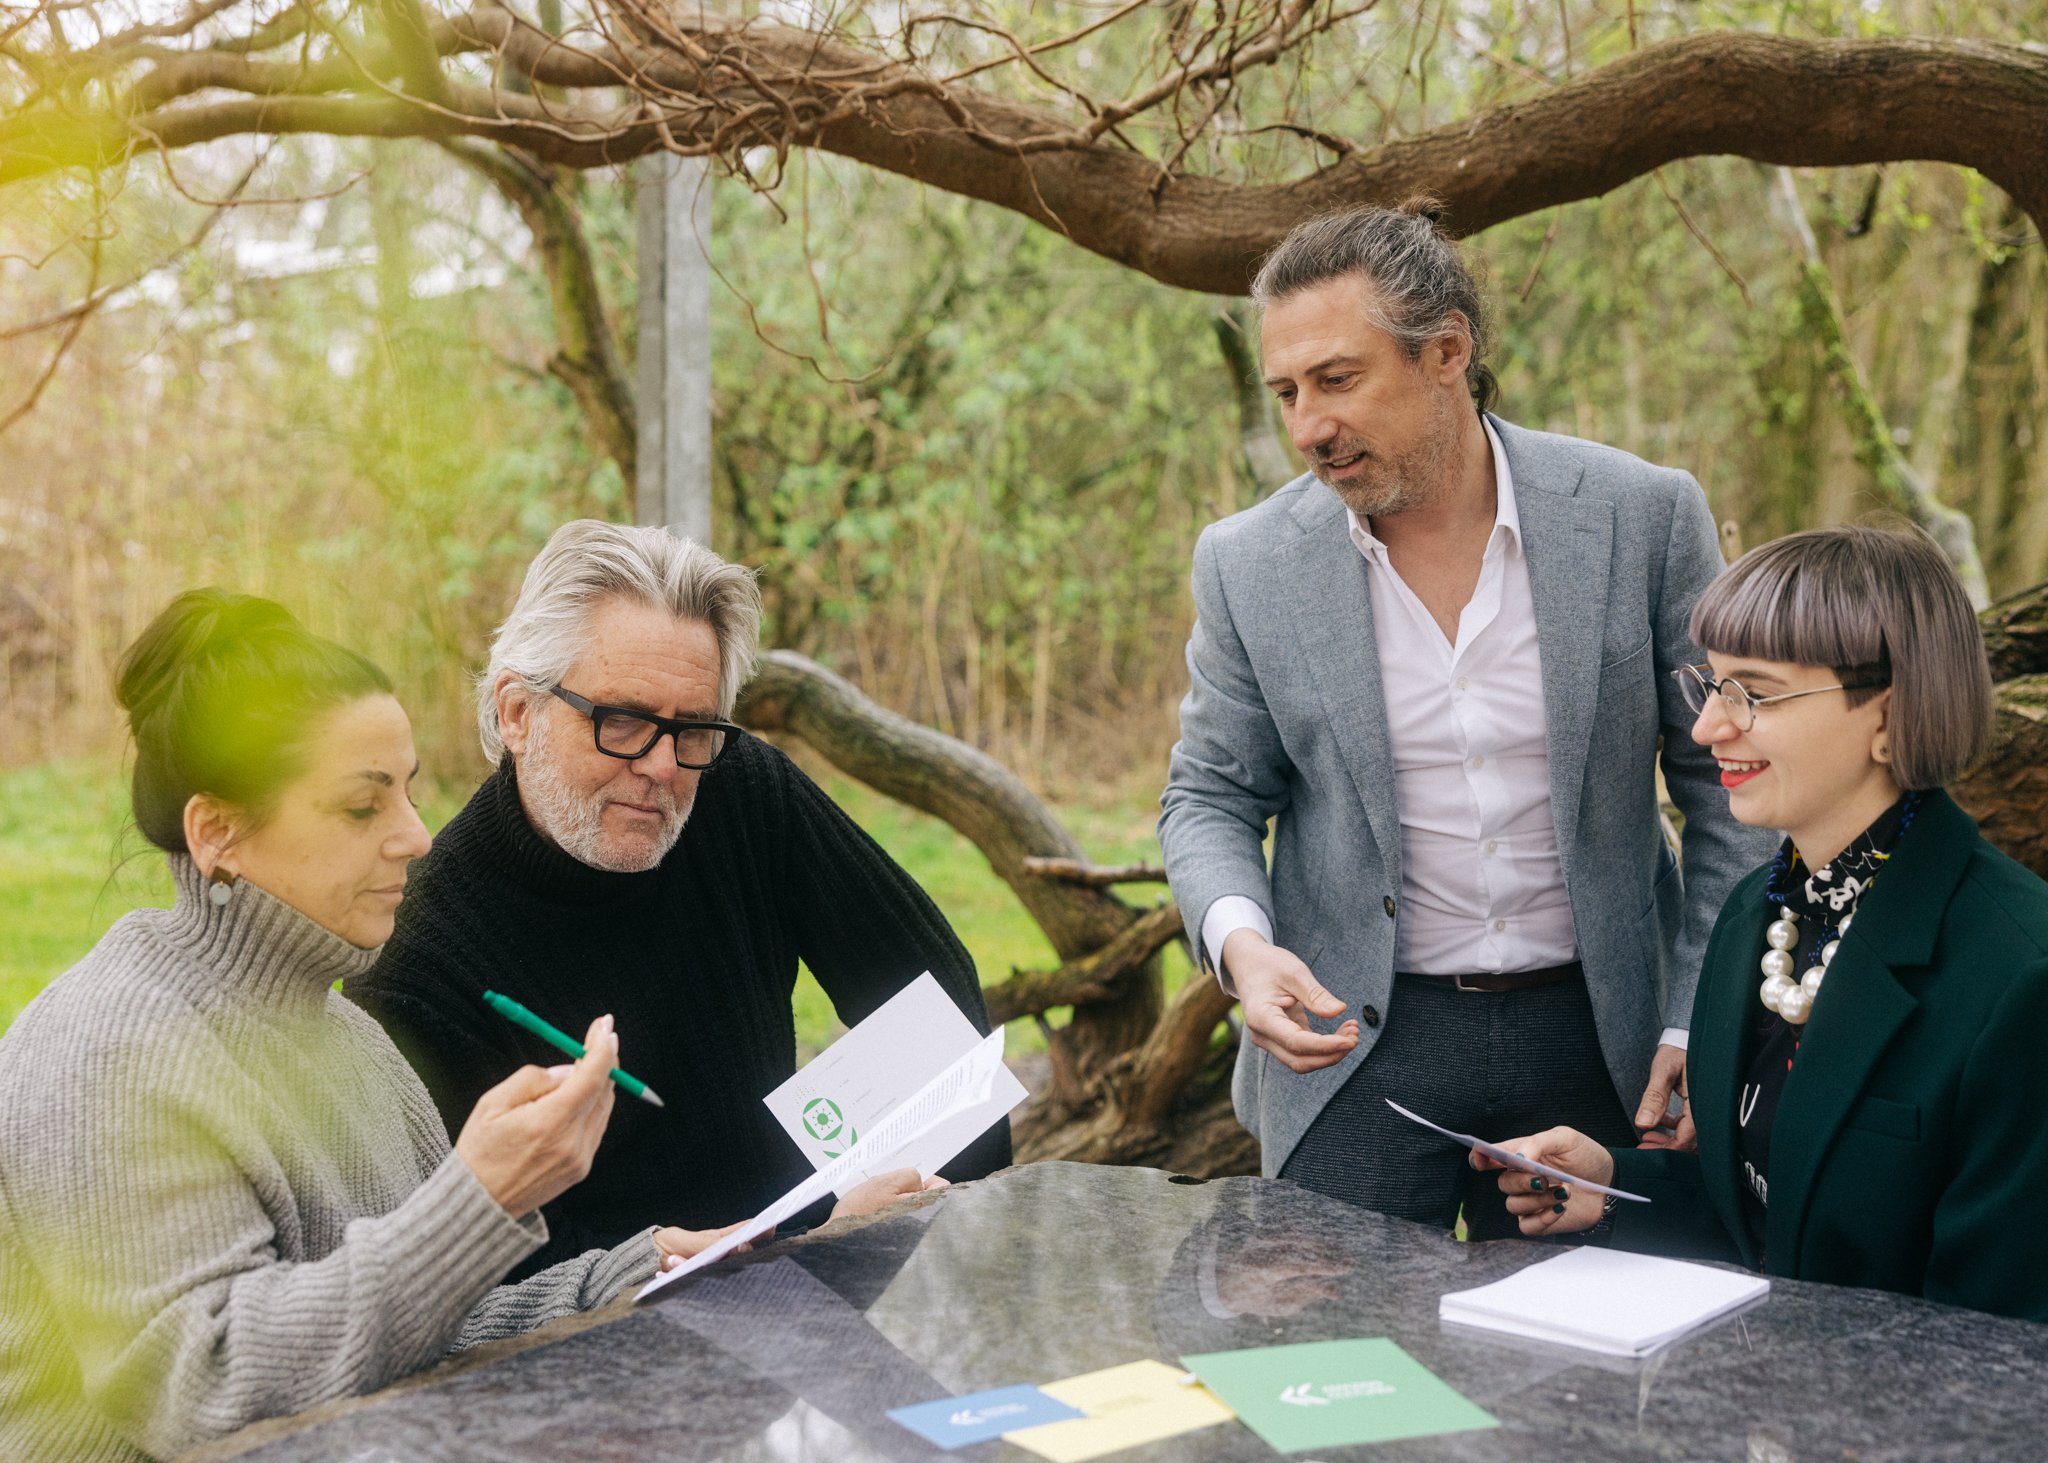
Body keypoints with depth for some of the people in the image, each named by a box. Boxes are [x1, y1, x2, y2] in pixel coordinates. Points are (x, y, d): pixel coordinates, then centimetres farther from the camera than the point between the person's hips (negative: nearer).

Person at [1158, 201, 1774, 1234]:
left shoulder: (1643, 517, -7)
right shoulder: (1250, 565, -4)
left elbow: (1729, 787, -1)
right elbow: (1208, 799, 6)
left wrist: (1705, 1027, -6)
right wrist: (1240, 940, -15)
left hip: (1590, 1035, 0)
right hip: (1354, 1036, 0)